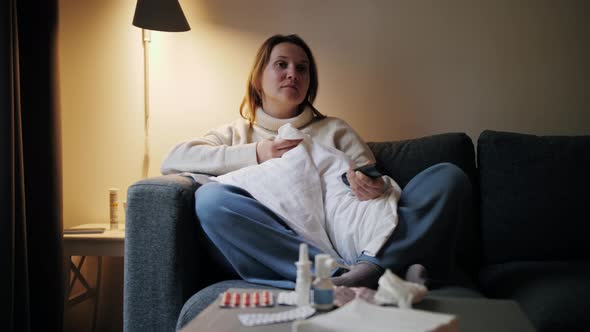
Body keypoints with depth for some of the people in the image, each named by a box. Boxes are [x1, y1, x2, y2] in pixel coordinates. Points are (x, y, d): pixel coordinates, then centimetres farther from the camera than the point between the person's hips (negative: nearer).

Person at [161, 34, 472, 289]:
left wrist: (373, 187, -11)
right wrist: (254, 154, -3)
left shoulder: (335, 129, 27)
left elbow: (373, 180, 15)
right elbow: (172, 160, 6)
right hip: (278, 245, -1)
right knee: (209, 198, -30)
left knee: (448, 176, -12)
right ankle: (366, 273, -35)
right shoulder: (237, 133, 22)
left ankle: (370, 266, -37)